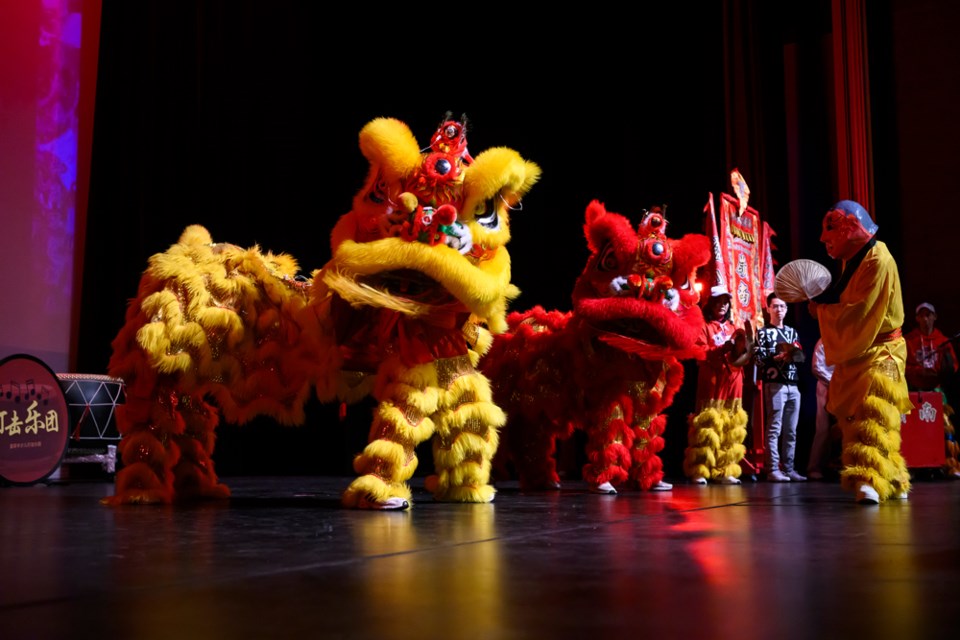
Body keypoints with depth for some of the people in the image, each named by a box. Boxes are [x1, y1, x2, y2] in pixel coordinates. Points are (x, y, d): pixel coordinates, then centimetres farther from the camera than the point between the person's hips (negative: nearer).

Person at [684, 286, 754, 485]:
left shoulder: (733, 328, 19)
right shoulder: (704, 326, 4)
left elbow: (743, 358, 14)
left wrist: (743, 346, -6)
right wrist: (724, 348, -20)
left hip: (732, 384, 5)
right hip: (711, 384, -5)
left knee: (730, 429, 3)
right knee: (707, 426, -10)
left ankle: (724, 471, 7)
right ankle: (698, 471, -8)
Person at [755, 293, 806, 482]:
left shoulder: (792, 332, 20)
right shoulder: (763, 332, 4)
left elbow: (801, 356, 15)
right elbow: (759, 359, -5)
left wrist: (794, 354, -7)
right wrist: (777, 357, -20)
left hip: (793, 385, 6)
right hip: (774, 384, -5)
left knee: (790, 430, 6)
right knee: (774, 429, -7)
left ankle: (788, 468, 11)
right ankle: (773, 470, -7)